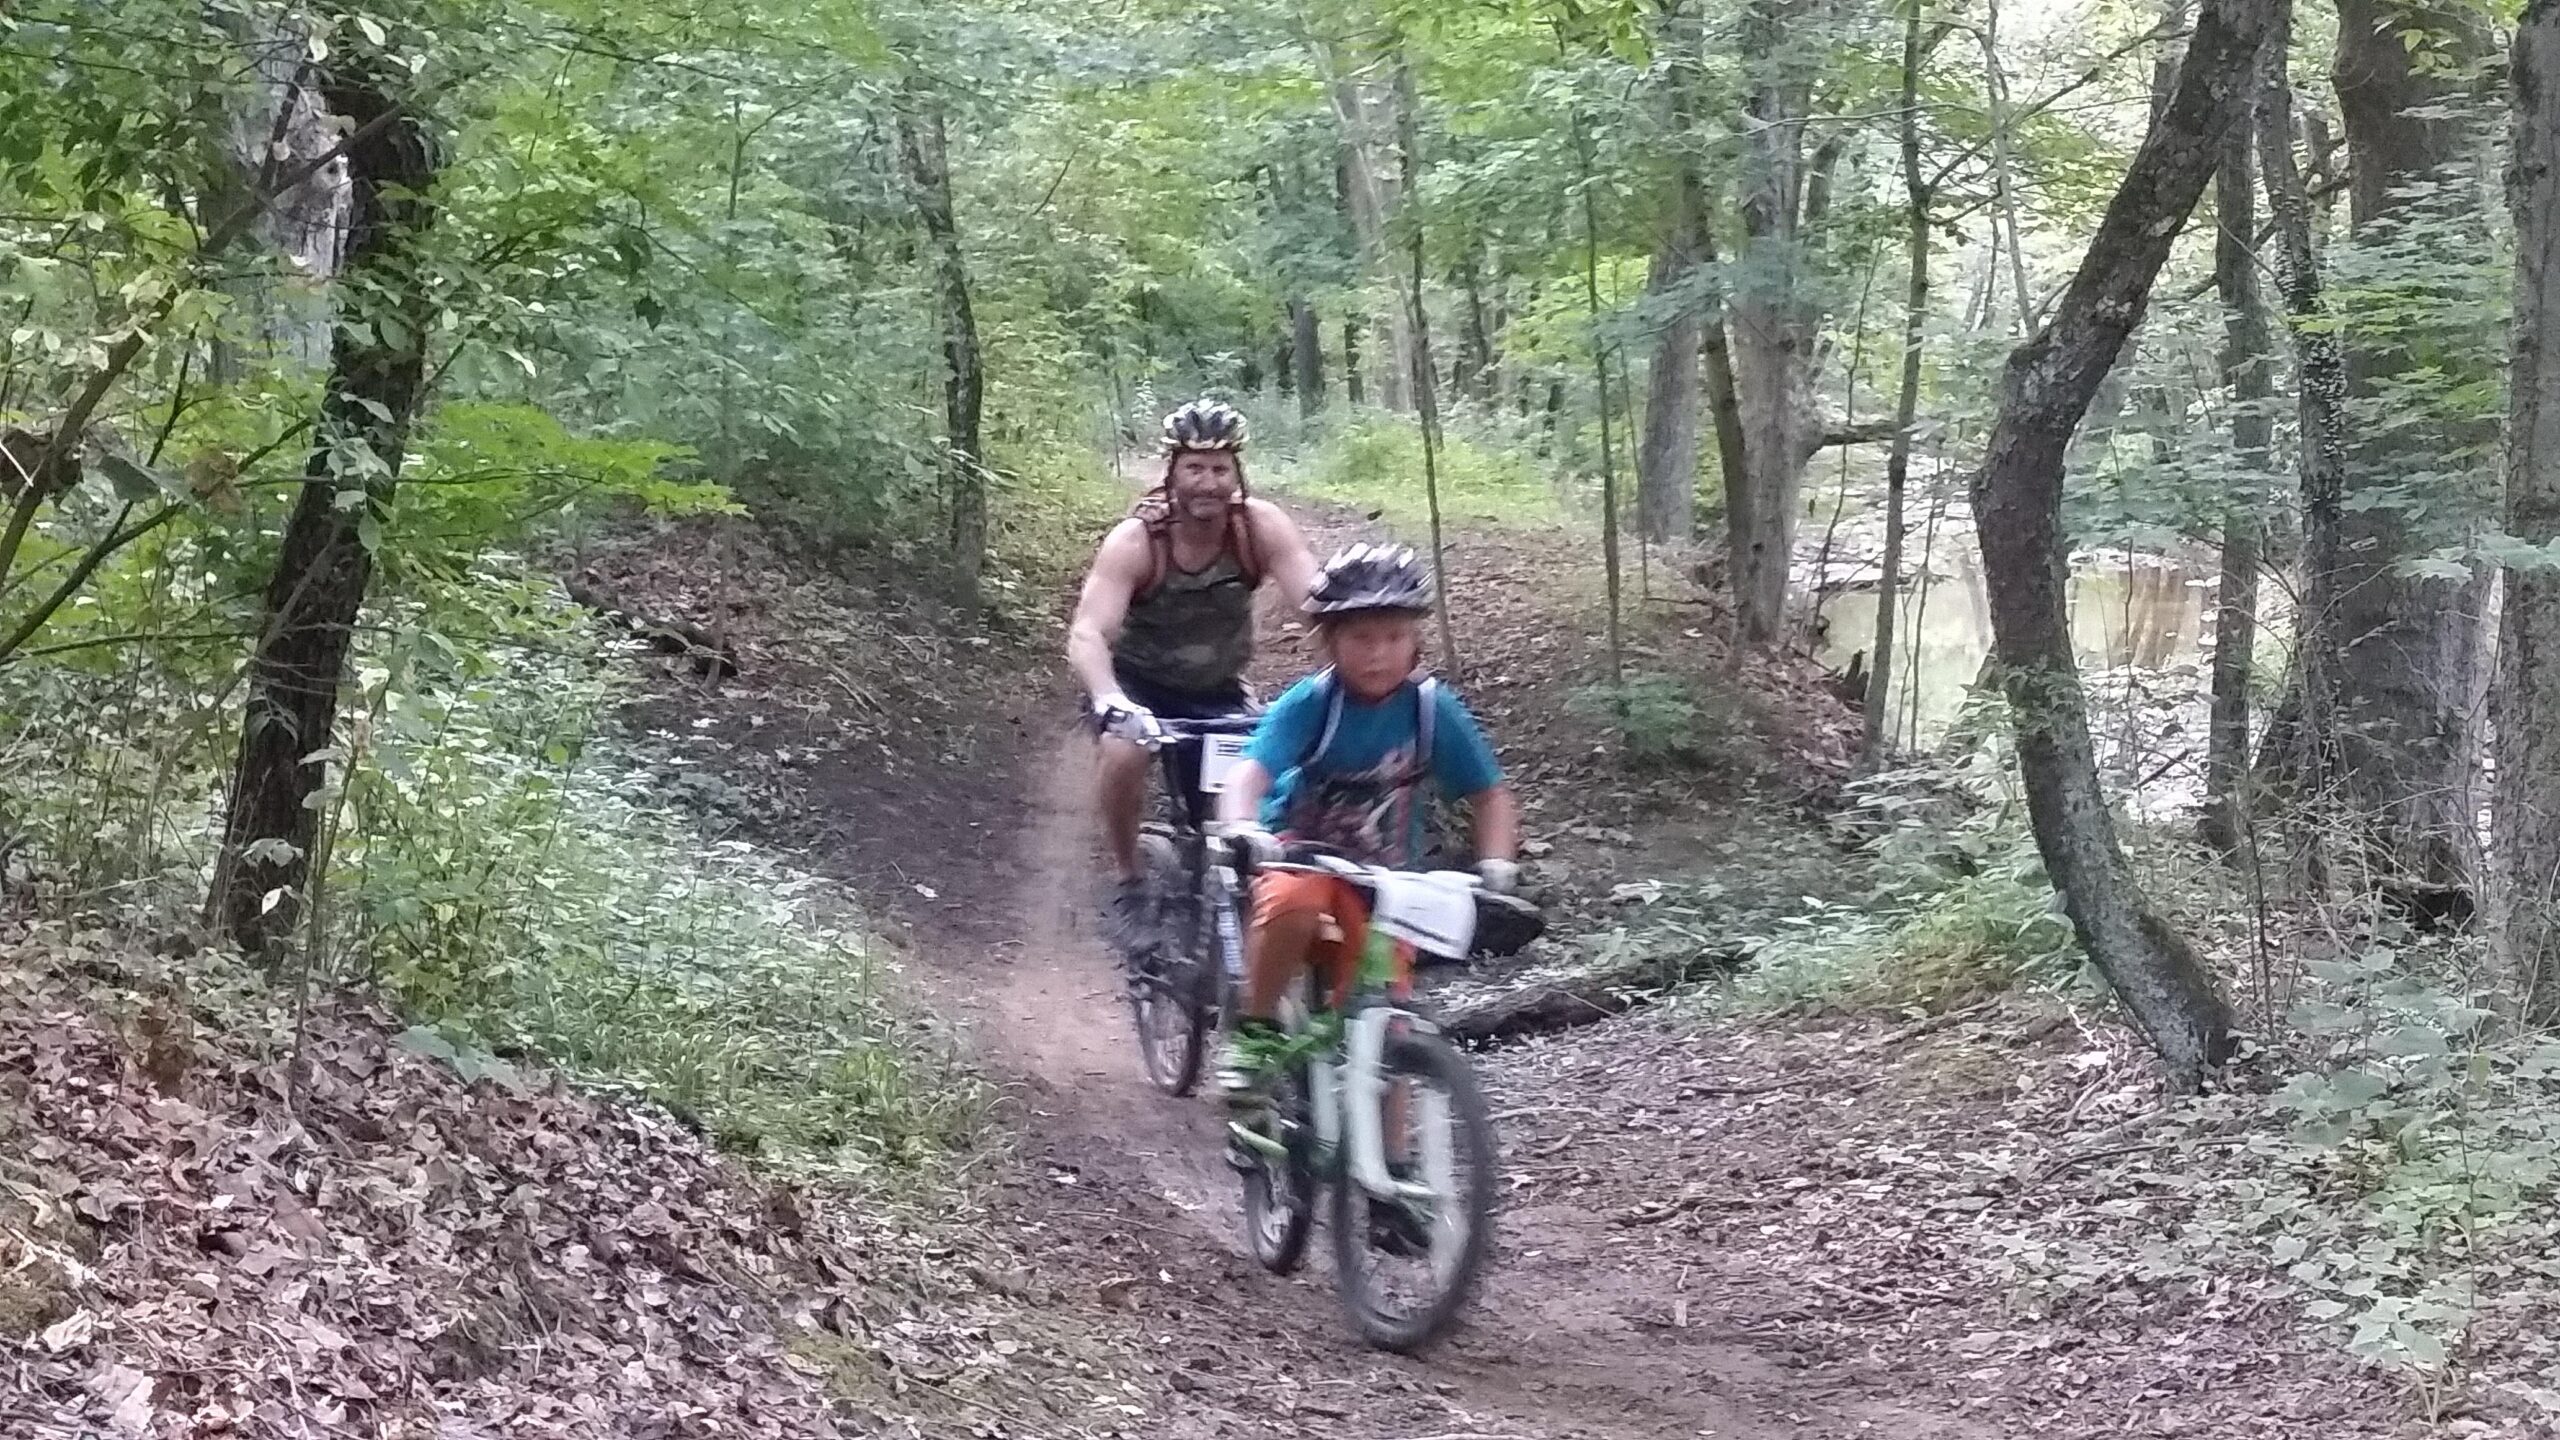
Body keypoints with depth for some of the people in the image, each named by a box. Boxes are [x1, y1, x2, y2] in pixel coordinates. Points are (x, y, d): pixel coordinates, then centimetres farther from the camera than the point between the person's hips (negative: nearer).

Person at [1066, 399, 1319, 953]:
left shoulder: (1262, 527, -21)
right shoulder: (1135, 541, -27)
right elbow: (1086, 635, -36)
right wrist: (1109, 702, -55)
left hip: (1218, 689, 2)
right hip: (1139, 682, -2)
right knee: (1125, 752, -32)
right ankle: (1127, 883, -9)